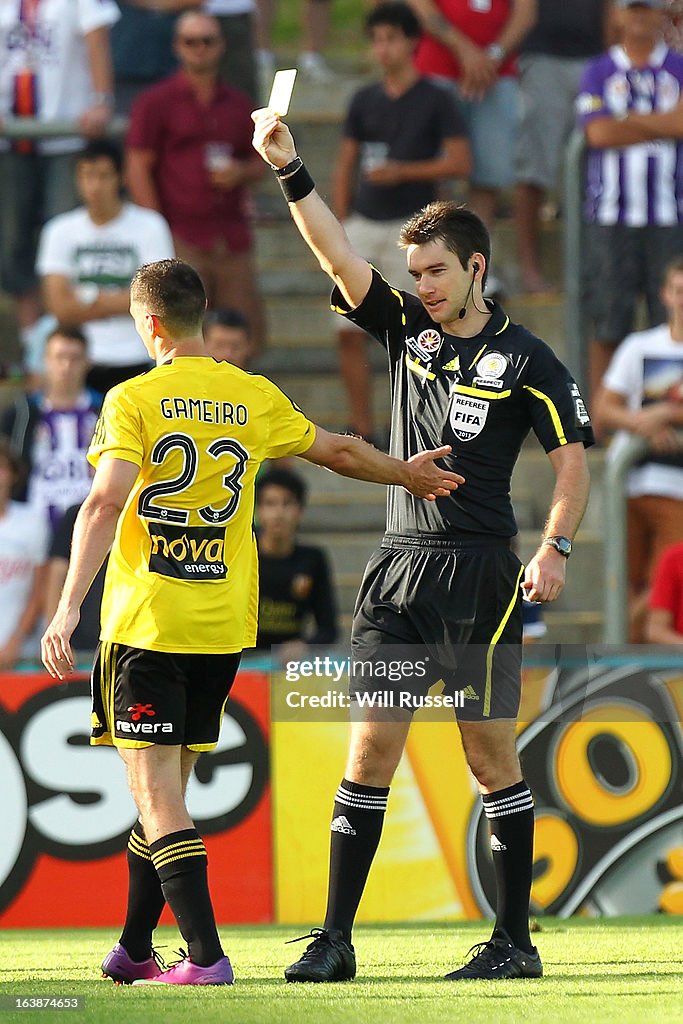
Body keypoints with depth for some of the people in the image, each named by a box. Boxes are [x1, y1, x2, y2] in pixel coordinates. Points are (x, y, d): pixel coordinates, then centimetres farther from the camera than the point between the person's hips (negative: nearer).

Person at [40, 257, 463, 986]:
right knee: (167, 790, 17)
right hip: (222, 625, 5)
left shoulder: (135, 400, -7)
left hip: (145, 622, -5)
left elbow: (105, 503, -19)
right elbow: (338, 452, 21)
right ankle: (134, 948, 26)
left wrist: (68, 608, -22)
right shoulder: (255, 398, 7)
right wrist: (407, 474, 41)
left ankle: (205, 955, -17)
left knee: (156, 792, -6)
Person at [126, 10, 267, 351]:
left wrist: (241, 172, -1)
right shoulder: (156, 102, 2)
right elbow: (138, 170, -2)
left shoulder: (239, 105, 17)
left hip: (233, 242, 5)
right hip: (183, 242, -5)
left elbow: (259, 163, 25)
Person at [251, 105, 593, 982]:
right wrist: (288, 169, -9)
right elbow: (336, 255, 2)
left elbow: (571, 457, -3)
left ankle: (515, 940, 5)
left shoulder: (523, 360, -1)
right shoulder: (404, 328, 11)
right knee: (369, 750, 0)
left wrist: (555, 548, -16)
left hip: (479, 576, -4)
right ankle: (335, 940, -1)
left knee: (490, 755, -1)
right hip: (398, 569, 4)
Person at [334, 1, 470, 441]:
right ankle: (362, 426, 5)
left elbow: (460, 163, -5)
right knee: (350, 330, -2)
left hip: (409, 224, -4)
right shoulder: (366, 100, 12)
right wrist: (341, 223, 8)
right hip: (363, 223, 4)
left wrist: (403, 171, -14)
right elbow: (346, 164, 16)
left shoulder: (435, 100, -1)